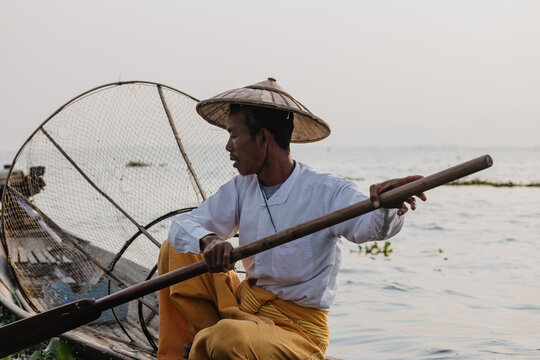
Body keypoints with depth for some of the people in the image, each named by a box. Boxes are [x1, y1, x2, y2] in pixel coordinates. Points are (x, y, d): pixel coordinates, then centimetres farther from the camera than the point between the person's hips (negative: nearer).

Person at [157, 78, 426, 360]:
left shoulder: (327, 193, -17)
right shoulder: (241, 189, 1)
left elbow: (370, 223, -34)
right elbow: (182, 225, -4)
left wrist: (386, 207, -60)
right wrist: (208, 241, -28)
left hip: (297, 329, -6)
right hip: (245, 304, 7)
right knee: (176, 250, 4)